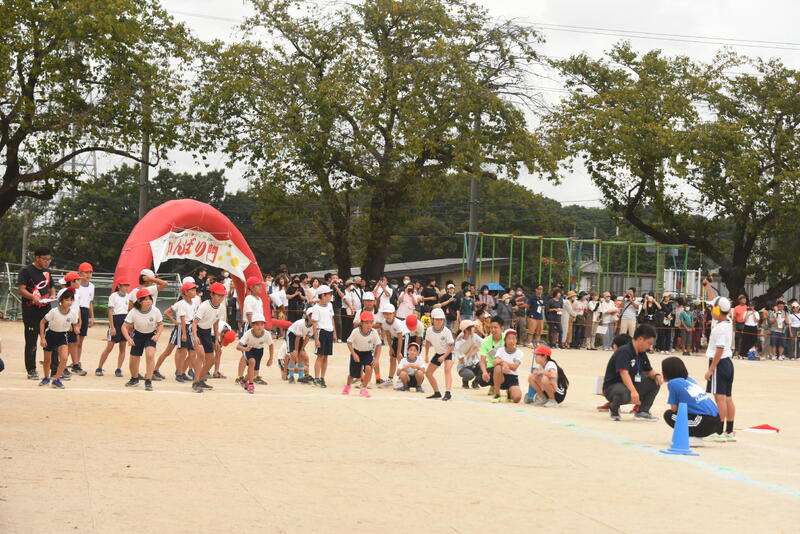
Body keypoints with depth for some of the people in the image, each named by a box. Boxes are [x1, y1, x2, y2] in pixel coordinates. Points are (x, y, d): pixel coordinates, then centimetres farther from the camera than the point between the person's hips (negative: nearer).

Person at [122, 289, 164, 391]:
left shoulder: (155, 311, -20)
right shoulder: (133, 312, -22)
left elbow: (160, 324, -3)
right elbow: (124, 326, -16)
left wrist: (158, 335, -20)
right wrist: (128, 338, -33)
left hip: (151, 335, -1)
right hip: (138, 335, 1)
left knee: (150, 355, -26)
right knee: (133, 359, 4)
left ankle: (148, 381, -15)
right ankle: (134, 379, 36)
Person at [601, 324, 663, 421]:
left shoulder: (642, 354, 5)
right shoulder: (623, 352, -21)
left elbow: (649, 371, 14)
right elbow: (624, 373, -33)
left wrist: (656, 375, -11)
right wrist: (633, 391, -45)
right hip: (612, 387, -8)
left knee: (655, 382, -3)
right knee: (625, 393, -41)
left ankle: (643, 411, 5)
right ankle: (614, 408, -6)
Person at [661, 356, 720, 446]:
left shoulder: (673, 383, -2)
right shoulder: (689, 379, 21)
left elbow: (674, 408, 1)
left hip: (705, 424, -8)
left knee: (668, 415, 3)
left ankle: (692, 438, -6)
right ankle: (697, 437, 14)